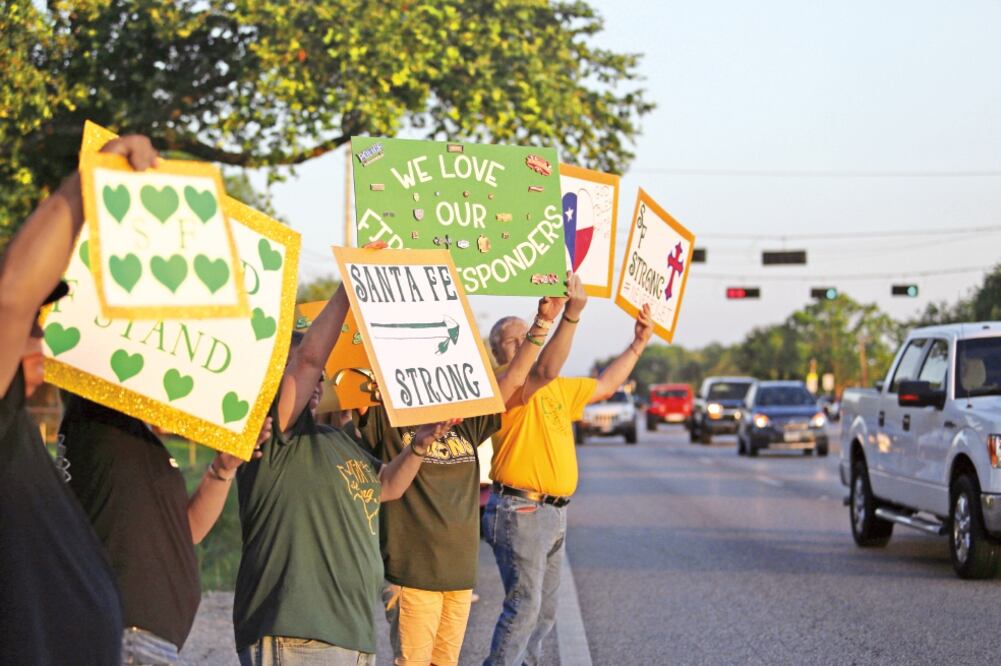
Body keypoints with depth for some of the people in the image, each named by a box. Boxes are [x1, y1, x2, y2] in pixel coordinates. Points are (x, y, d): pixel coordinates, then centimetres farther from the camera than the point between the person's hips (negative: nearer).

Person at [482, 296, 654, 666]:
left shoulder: (556, 388, 17)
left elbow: (604, 386, 28)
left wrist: (638, 343, 23)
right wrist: (571, 316, -42)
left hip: (553, 513, 9)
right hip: (521, 511, -9)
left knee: (544, 612, 13)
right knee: (523, 608, -13)